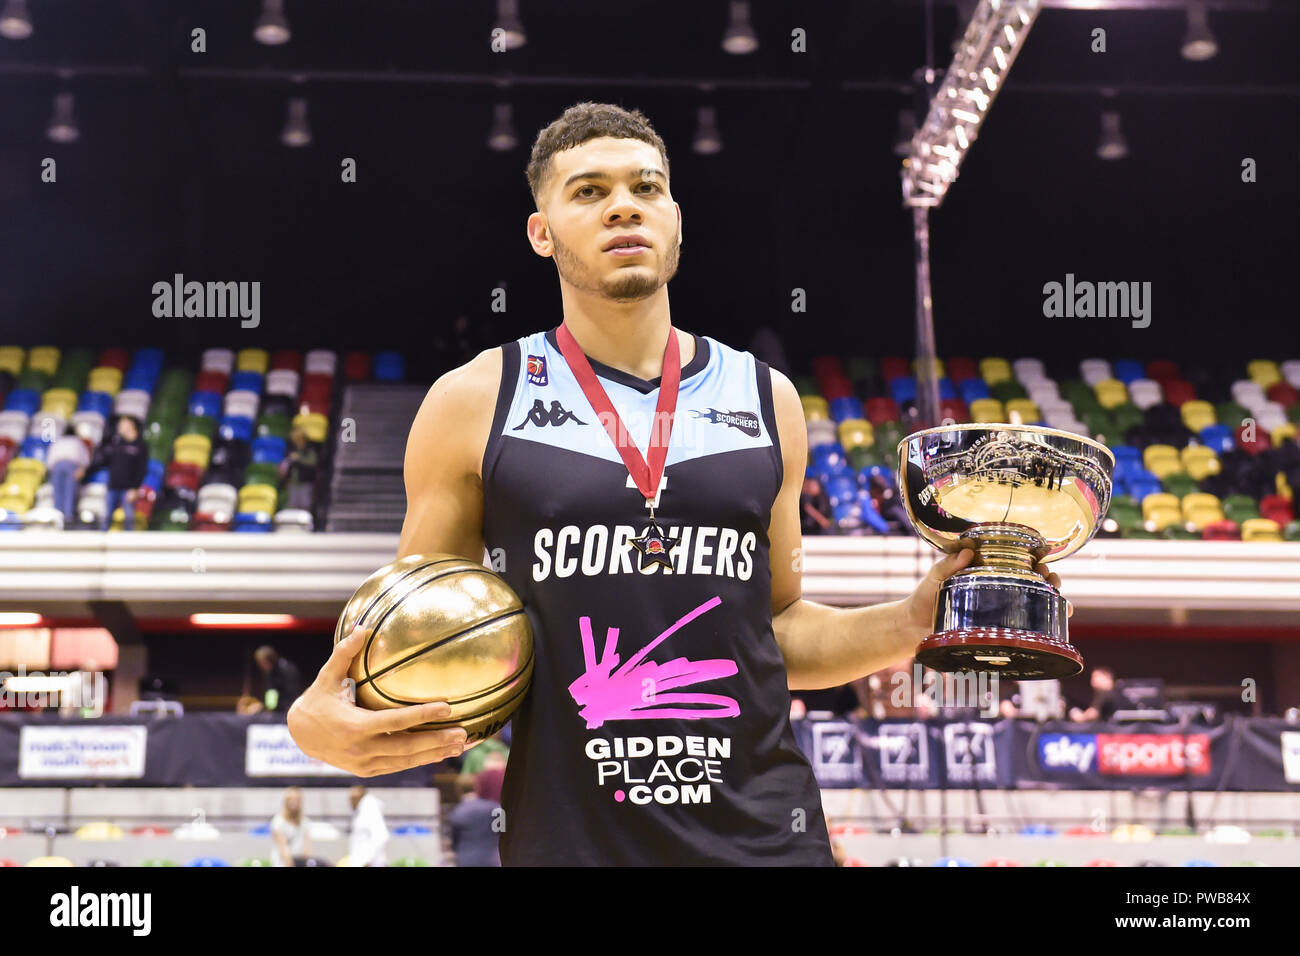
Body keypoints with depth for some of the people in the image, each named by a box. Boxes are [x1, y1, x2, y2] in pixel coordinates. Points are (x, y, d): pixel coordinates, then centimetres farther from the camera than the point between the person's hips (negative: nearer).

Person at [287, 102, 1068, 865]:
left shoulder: (766, 399, 7)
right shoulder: (473, 405, -1)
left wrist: (913, 622, -1)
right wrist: (319, 721, -15)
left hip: (763, 831, 2)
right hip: (569, 836, -2)